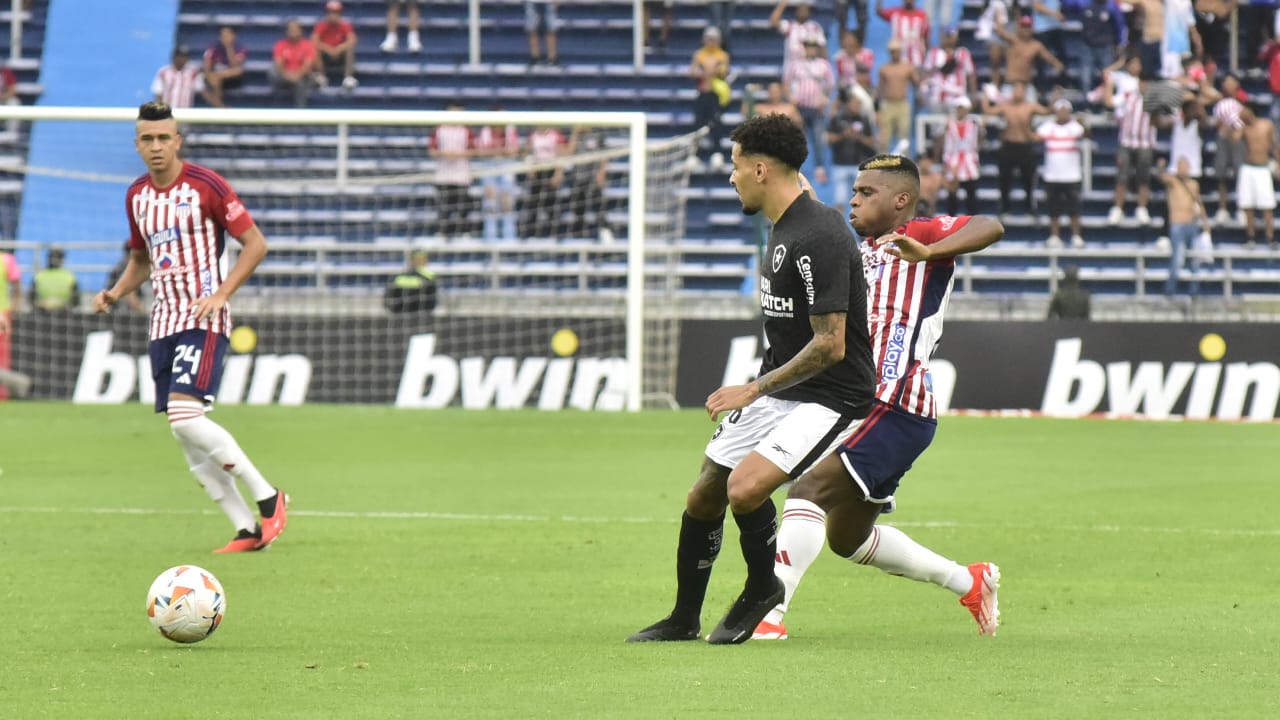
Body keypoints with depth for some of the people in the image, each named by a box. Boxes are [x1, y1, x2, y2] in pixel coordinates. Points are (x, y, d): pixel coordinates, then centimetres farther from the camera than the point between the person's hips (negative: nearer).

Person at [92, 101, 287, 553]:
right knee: (185, 435, 2)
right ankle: (246, 529, 9)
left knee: (185, 416, -22)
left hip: (203, 320, -7)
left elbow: (255, 244, -7)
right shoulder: (137, 197, 11)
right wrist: (115, 294, 5)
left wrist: (221, 294, -17)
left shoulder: (205, 185, -9)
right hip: (163, 323, 7)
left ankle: (267, 499, -8)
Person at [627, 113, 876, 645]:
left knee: (745, 487, -27)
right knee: (703, 496, 9)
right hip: (776, 388, 10)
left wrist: (756, 389, -21)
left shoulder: (819, 238, -23)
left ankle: (763, 588, 0)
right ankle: (684, 618, 27)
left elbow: (830, 345, -25)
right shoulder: (785, 226, 7)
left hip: (830, 396, -10)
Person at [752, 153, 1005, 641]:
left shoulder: (922, 233, -6)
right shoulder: (861, 253, 20)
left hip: (897, 410, -10)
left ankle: (767, 614, -27)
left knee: (810, 489, -23)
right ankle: (971, 583, 31)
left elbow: (989, 228, -25)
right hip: (863, 406, 10)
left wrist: (926, 252, -40)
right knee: (847, 537, 18)